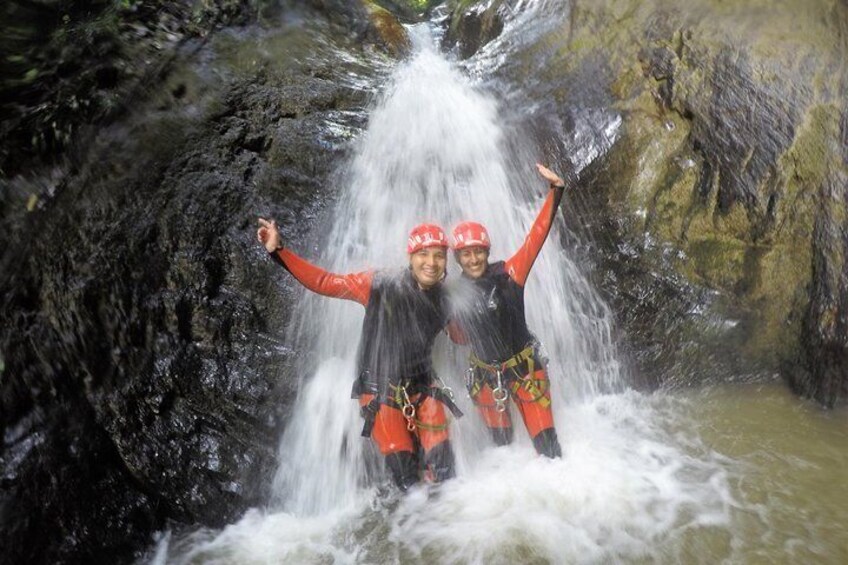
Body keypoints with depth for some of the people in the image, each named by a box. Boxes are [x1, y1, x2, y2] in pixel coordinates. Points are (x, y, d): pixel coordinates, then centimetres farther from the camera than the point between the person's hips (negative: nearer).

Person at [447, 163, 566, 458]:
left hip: (525, 368, -2)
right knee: (501, 443, 18)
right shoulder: (455, 296, -5)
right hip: (485, 377, 2)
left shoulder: (508, 274, -13)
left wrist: (556, 190, -29)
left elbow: (536, 236, -22)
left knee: (546, 443, 2)